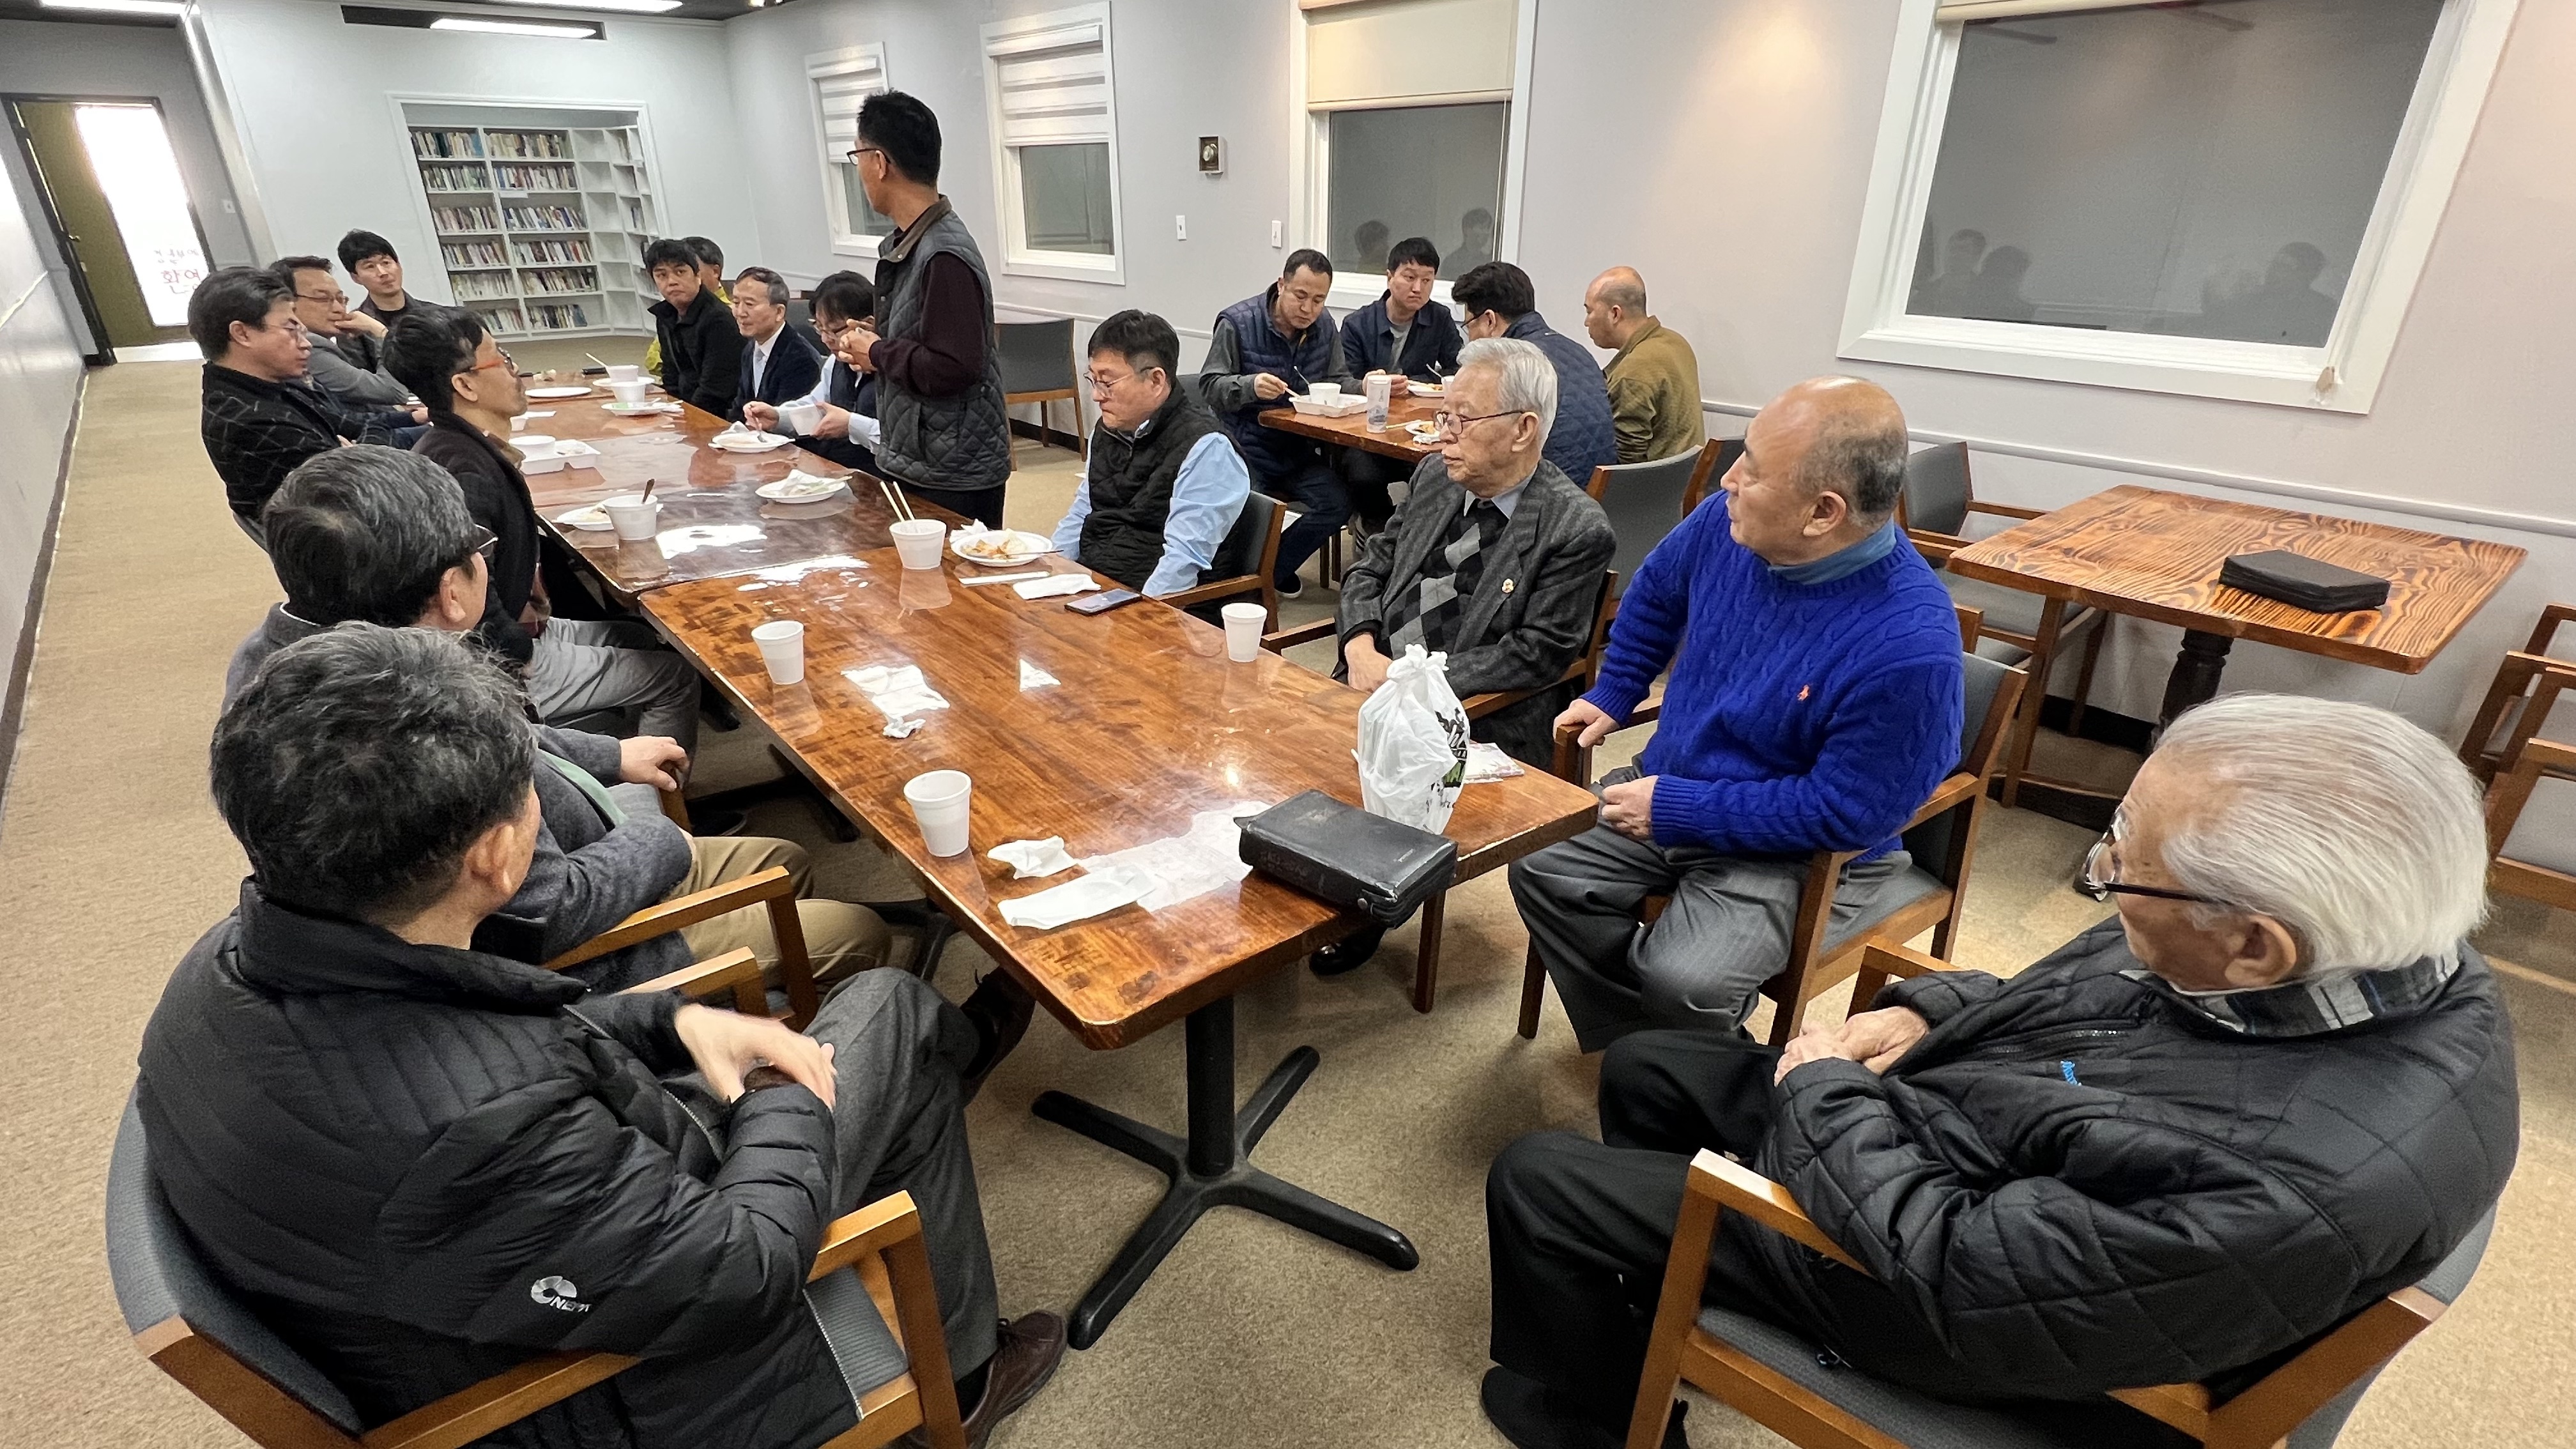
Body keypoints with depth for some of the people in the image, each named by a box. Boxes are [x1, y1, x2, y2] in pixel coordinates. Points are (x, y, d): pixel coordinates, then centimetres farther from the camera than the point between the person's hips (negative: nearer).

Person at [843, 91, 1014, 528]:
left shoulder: (945, 257, -20)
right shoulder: (906, 246, 11)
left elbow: (955, 367, -27)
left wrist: (878, 354, -13)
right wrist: (878, 337, 4)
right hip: (911, 466, 10)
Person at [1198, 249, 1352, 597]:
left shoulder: (1324, 326, 8)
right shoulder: (1237, 323, -9)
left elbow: (1338, 382, 14)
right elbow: (1209, 387, -9)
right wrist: (1249, 385, -29)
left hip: (1298, 450, 6)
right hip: (1245, 448, -5)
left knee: (1337, 503, -16)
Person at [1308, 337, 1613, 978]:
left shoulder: (1577, 529, -11)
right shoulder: (1435, 476, 8)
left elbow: (1537, 655, -14)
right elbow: (1370, 567, 14)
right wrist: (1361, 646, -6)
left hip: (1477, 721, -6)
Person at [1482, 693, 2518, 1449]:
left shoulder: (2303, 1180, -40)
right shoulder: (2375, 944, -13)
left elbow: (1945, 1268, -30)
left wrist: (1822, 1091, -17)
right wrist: (1922, 1009, -7)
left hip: (1930, 1250, -8)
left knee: (1538, 1181, 0)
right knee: (1647, 1069, 20)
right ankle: (1647, 1296, 45)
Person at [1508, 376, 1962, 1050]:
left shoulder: (1910, 646, -30)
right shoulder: (1732, 523, -11)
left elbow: (1845, 813, -24)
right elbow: (1656, 592, 12)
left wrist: (1679, 811, -22)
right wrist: (1612, 695, 11)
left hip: (1800, 852, -6)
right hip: (1669, 793, 7)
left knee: (1681, 980, -27)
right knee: (1540, 867, -4)